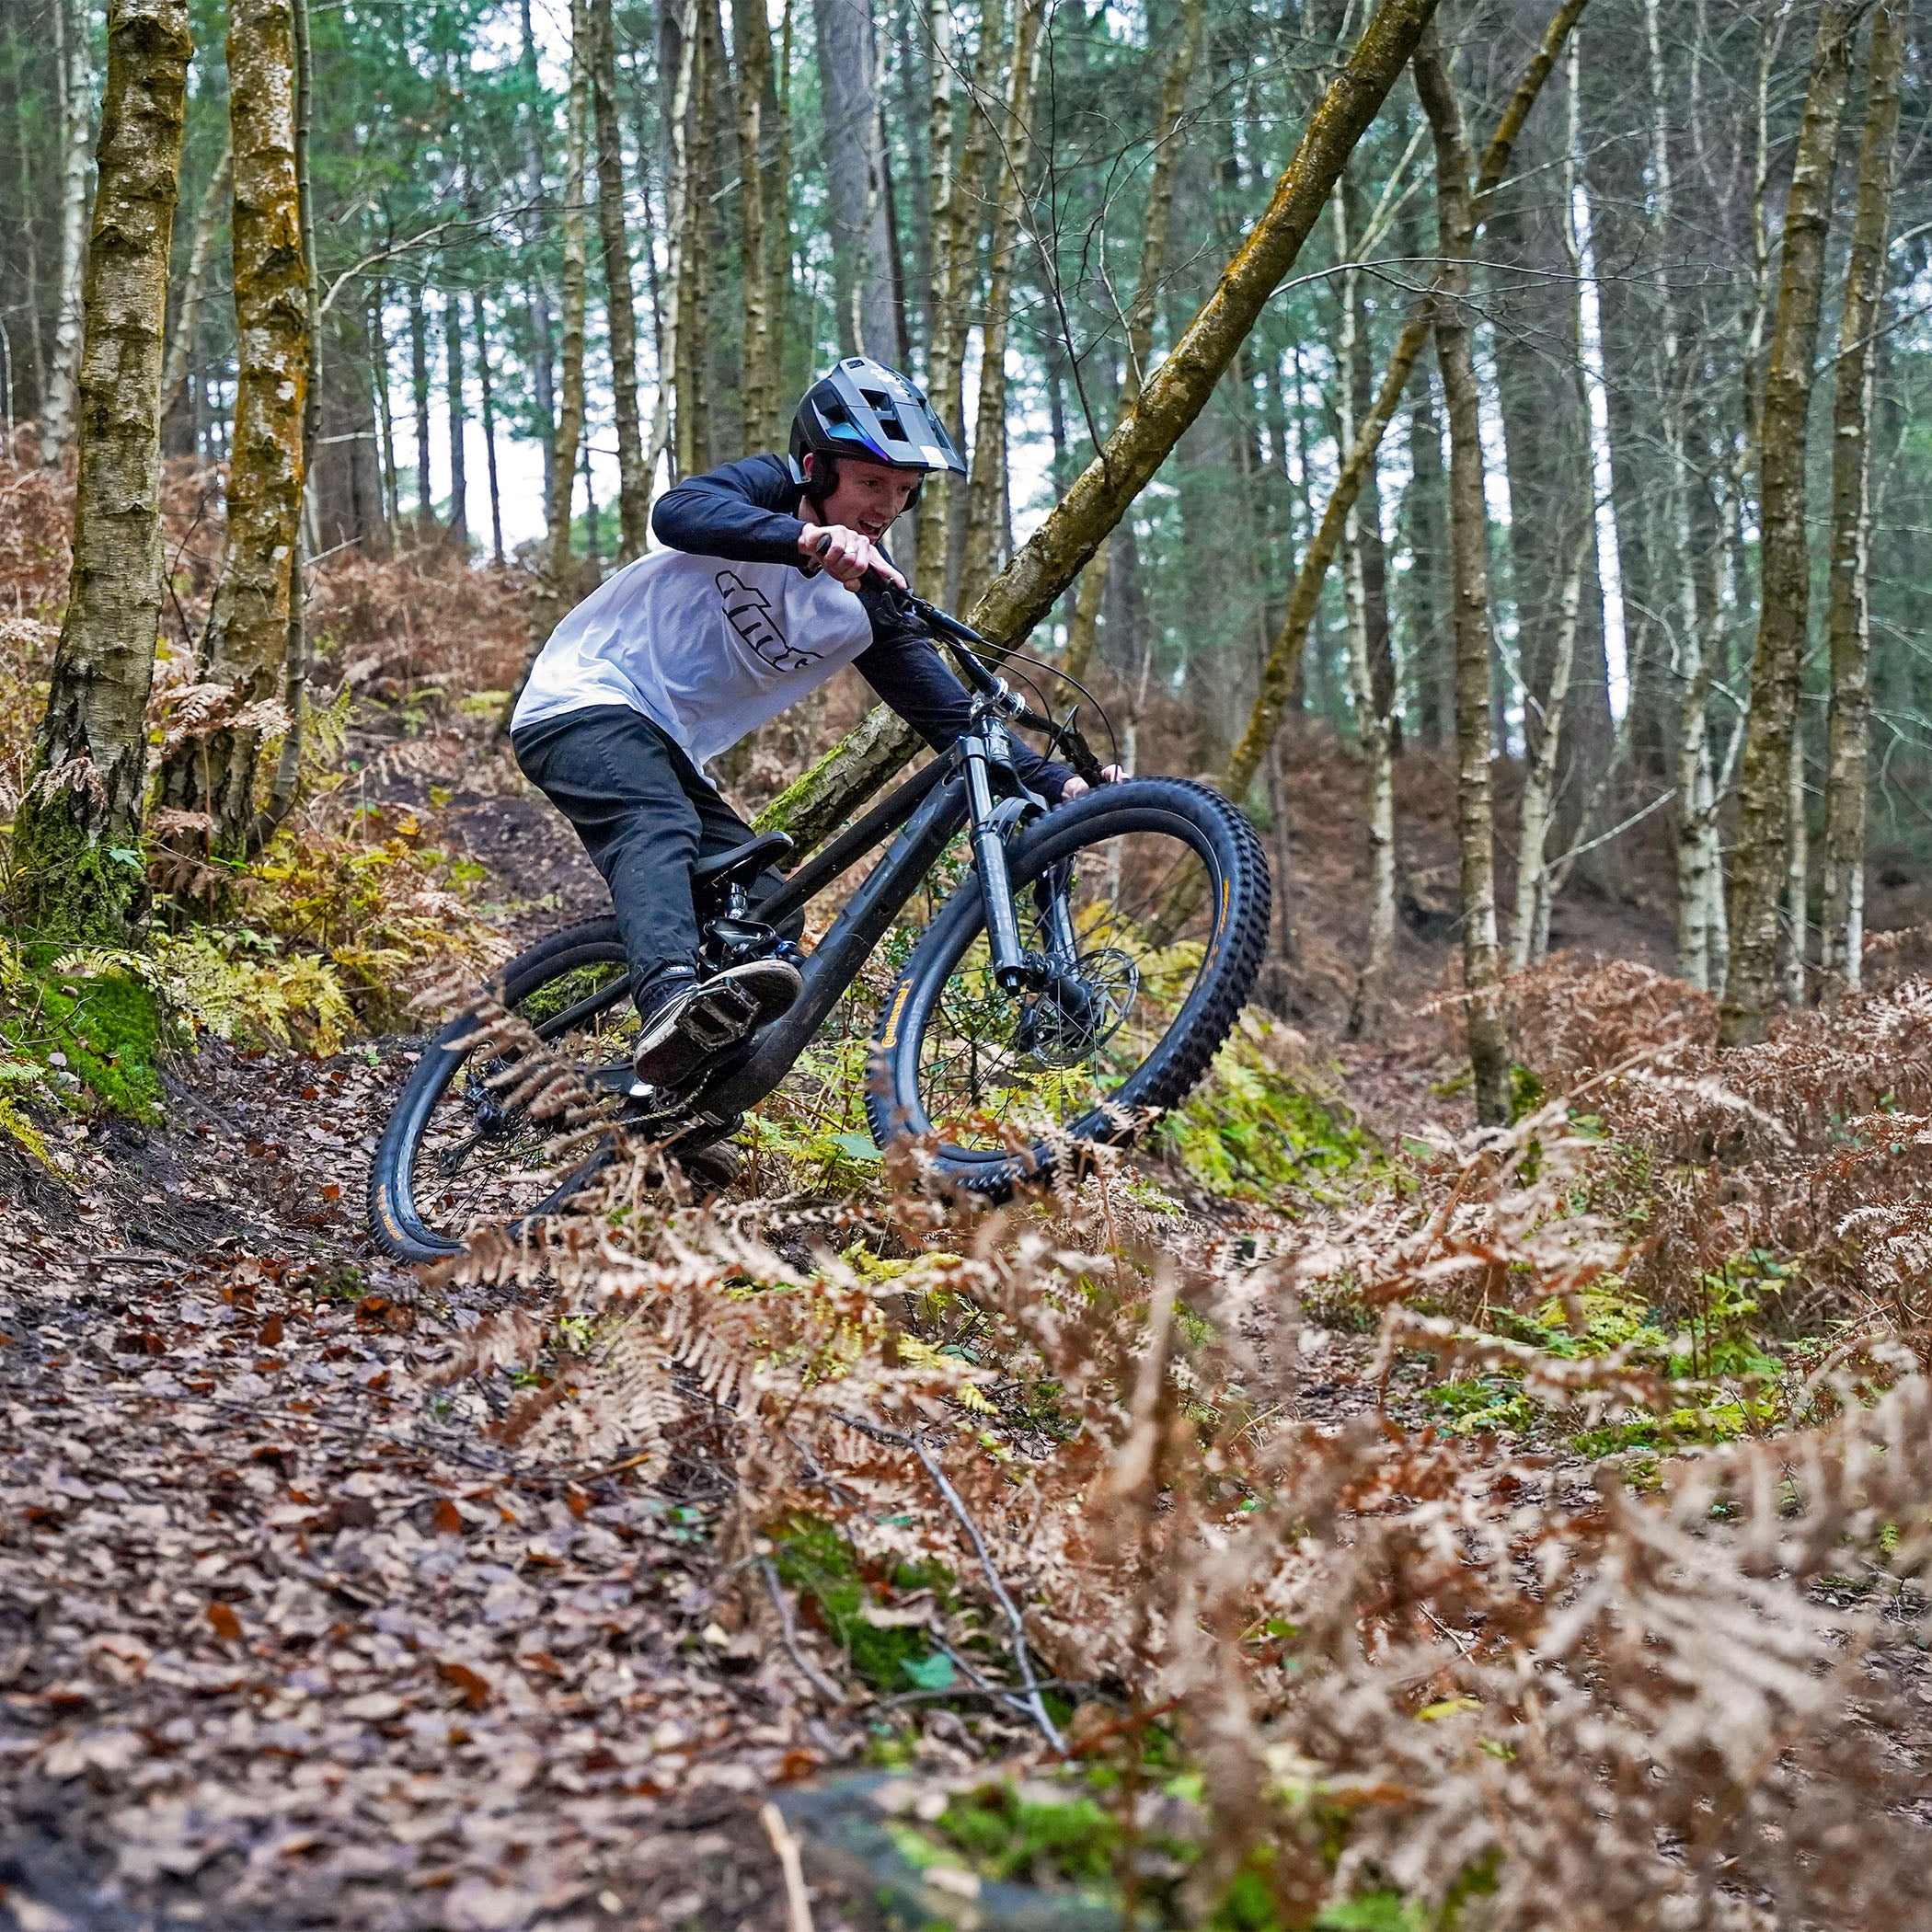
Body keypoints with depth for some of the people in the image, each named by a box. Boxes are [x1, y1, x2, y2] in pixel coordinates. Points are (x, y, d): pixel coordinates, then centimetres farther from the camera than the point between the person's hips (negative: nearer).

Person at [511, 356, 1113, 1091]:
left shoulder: (870, 607, 2)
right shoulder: (767, 489, -10)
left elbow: (953, 716, -1)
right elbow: (676, 513, -33)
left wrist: (1061, 786, -16)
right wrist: (808, 538, -50)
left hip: (668, 744, 8)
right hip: (582, 702, -8)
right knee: (660, 827, -35)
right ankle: (674, 1001, -60)